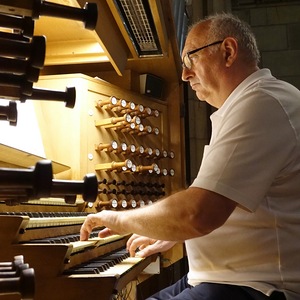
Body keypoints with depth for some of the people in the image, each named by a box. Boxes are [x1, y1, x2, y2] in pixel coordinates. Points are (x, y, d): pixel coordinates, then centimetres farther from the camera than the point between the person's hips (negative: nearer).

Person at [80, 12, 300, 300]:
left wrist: (120, 219, -13)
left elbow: (198, 213, -28)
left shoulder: (261, 103, -19)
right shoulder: (243, 106, 17)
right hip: (232, 276, 10)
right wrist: (169, 235, 19)